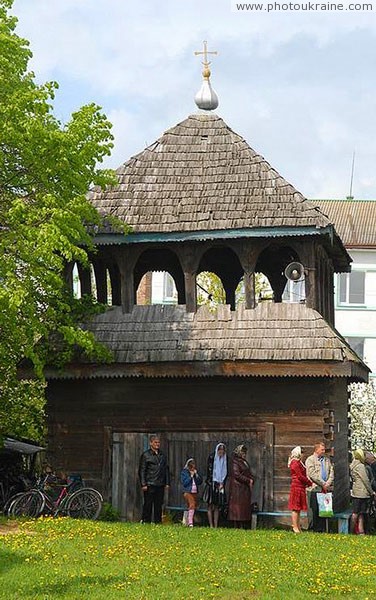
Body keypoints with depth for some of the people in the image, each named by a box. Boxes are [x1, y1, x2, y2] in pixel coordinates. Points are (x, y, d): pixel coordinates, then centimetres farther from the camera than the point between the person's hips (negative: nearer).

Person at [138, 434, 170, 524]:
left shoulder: (163, 455, 16)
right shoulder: (145, 455, 0)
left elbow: (166, 469, 20)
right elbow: (142, 471, -3)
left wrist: (167, 483, 11)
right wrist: (143, 484, -10)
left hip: (160, 485, 5)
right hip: (149, 485, -5)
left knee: (159, 505, 7)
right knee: (148, 505, -3)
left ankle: (158, 522, 12)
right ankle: (146, 522, 2)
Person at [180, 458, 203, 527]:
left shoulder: (196, 472, 13)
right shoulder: (184, 472, 0)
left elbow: (200, 482, 7)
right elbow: (184, 482, -10)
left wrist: (196, 474, -5)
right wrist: (191, 476, -12)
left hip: (195, 492, 6)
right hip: (187, 492, -6)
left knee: (194, 506, 3)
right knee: (192, 505, -21)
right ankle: (190, 522, -25)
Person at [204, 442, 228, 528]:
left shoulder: (225, 459, 8)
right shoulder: (212, 457, -4)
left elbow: (226, 472, 10)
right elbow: (209, 470, -6)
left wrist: (222, 483, -1)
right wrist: (213, 484, -10)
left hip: (220, 485, 4)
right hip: (212, 483, -3)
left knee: (217, 506, 4)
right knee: (210, 505, -3)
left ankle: (216, 526, 4)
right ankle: (211, 526, -4)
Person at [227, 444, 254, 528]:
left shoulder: (245, 462, 20)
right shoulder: (235, 462, -7)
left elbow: (249, 474, 22)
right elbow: (236, 475, -16)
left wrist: (251, 480, 0)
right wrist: (248, 480, -13)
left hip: (246, 489, 9)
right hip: (238, 488, -9)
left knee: (245, 508, 4)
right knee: (238, 508, -9)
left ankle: (243, 526, 4)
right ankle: (236, 526, -9)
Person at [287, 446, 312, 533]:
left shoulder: (298, 462, 19)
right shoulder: (295, 463, -13)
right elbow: (300, 476, -16)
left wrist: (307, 482, 3)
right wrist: (310, 483, -8)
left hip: (300, 487, 10)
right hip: (297, 486, -10)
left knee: (298, 508, 11)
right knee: (296, 508, -7)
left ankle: (298, 527, 14)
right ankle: (295, 527, -5)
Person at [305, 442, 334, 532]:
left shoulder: (327, 460, 18)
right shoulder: (310, 459, 0)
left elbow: (331, 472, 14)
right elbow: (312, 474, -9)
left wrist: (328, 484, -3)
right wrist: (323, 484, -10)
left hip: (326, 489, 5)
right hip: (315, 488, -5)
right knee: (315, 510, -5)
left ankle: (322, 528, 5)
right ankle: (314, 529, 2)